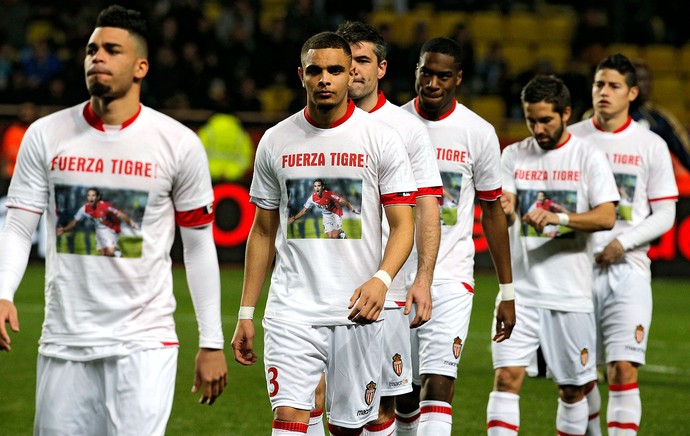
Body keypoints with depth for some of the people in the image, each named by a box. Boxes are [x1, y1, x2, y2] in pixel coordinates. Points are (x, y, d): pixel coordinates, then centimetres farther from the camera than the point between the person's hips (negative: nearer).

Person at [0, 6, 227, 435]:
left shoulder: (179, 143, 0)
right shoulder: (46, 135, 4)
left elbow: (199, 245, 5)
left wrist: (212, 342, 3)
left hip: (144, 343, -2)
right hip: (64, 341, 2)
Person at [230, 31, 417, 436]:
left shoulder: (382, 139, 0)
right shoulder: (276, 141, 7)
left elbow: (404, 224, -3)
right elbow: (263, 232, 14)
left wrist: (381, 279, -23)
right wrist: (246, 312, 11)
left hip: (356, 311, -1)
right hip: (292, 309, 1)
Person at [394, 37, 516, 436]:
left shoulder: (479, 134, 0)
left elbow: (493, 213, 7)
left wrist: (507, 292, 7)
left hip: (451, 278, -2)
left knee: (438, 385, -16)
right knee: (404, 390, 10)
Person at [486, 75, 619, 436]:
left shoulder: (589, 158, -1)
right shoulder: (513, 156, 8)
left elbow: (606, 217, -12)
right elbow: (504, 212, -1)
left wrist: (560, 217, -29)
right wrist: (503, 211, -26)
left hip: (571, 295, -1)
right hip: (520, 291, 1)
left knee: (572, 389, 7)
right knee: (506, 377, -11)